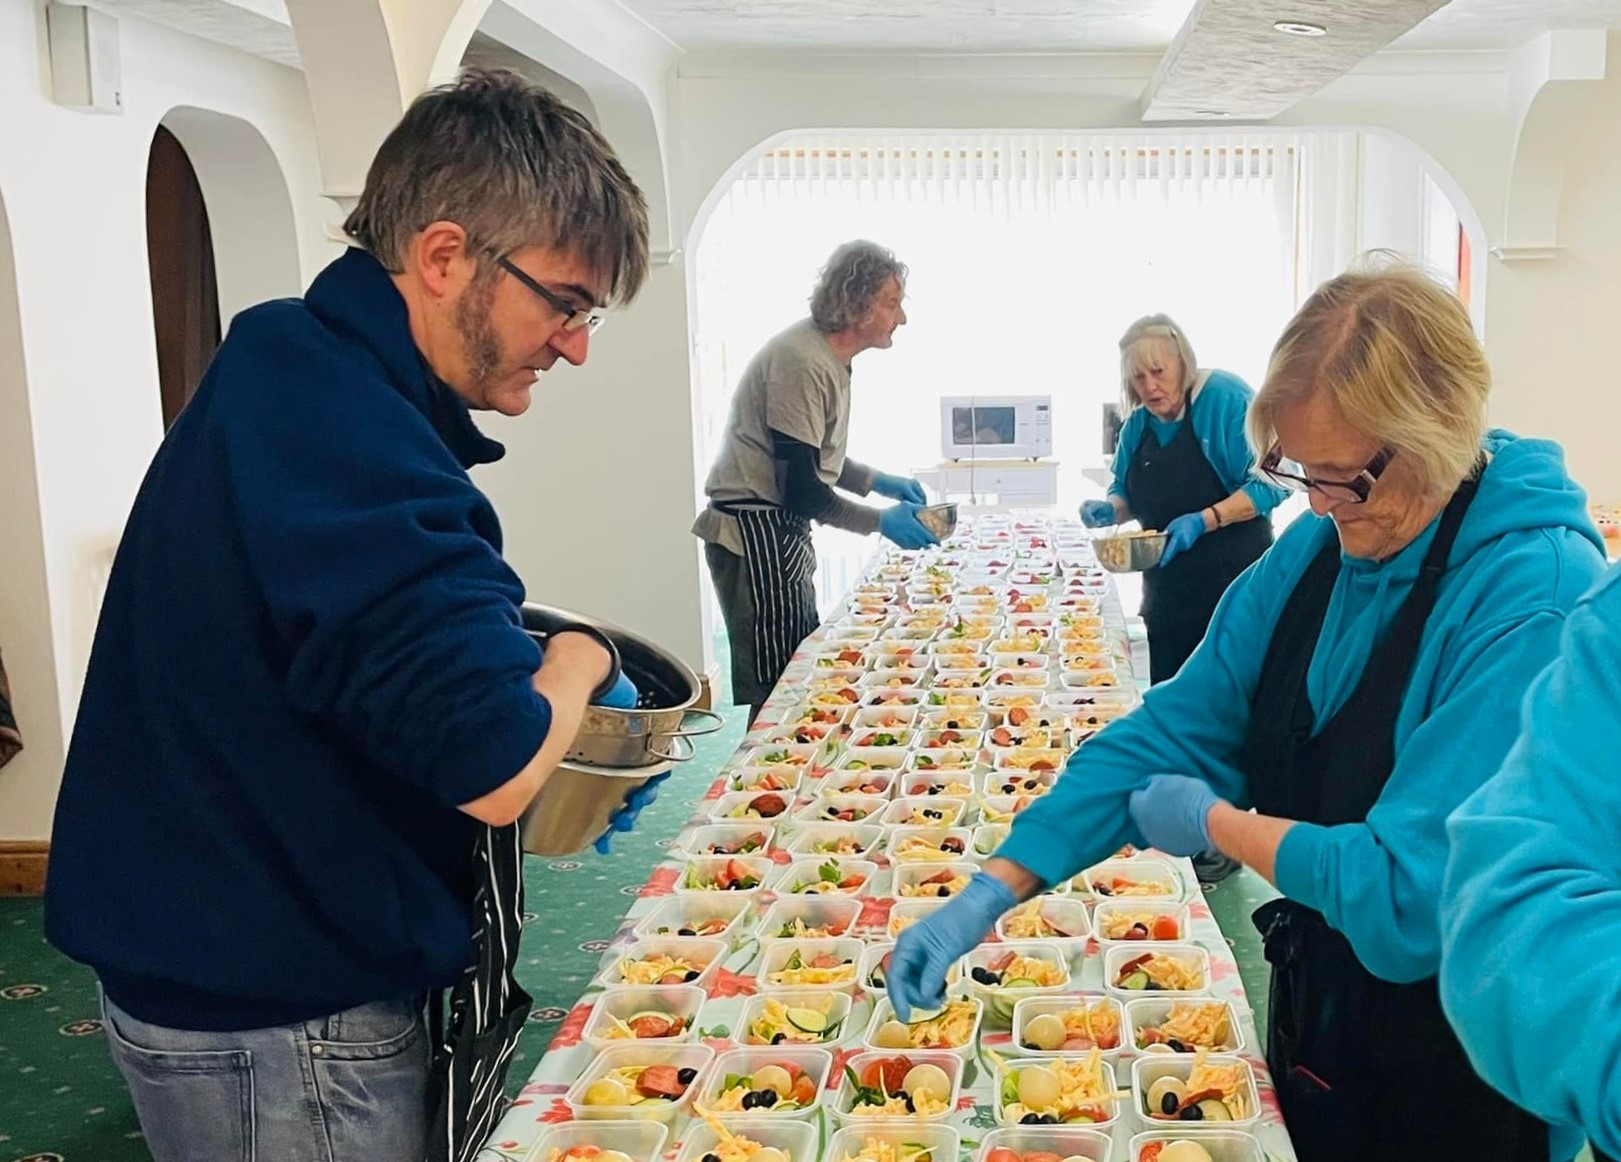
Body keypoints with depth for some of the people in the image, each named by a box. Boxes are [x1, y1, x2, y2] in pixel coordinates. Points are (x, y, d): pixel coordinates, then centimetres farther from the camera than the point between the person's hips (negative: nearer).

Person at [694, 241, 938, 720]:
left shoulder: (830, 356, 11)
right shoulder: (801, 361, -20)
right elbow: (800, 489, -22)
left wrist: (878, 482, 13)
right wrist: (880, 521, -15)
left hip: (782, 530, 10)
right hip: (753, 534, -10)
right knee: (772, 684, -6)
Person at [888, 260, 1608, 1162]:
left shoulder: (1536, 603, -26)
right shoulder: (1315, 553, -4)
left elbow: (1415, 893, -29)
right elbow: (1172, 731, -4)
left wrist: (1214, 823, -15)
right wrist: (994, 887, -13)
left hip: (1452, 1086, -6)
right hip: (1318, 1022, 6)